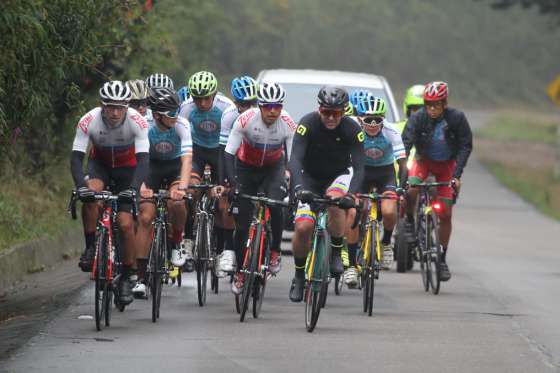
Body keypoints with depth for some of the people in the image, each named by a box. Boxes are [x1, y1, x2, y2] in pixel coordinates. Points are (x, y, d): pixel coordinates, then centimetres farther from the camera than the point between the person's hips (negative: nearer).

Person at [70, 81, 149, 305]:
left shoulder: (137, 122, -30)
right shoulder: (89, 121, -28)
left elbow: (143, 159, -35)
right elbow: (76, 158, -31)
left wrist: (133, 188, -50)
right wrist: (81, 185, -48)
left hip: (127, 168, -1)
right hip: (100, 164, 1)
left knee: (125, 223, -13)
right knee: (90, 194, -33)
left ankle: (128, 277, 2)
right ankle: (90, 248, -16)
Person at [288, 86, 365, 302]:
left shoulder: (352, 129, -22)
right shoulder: (308, 124, -24)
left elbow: (358, 167, -26)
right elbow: (295, 159, -32)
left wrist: (351, 194, -44)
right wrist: (299, 186, -50)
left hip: (339, 176, -1)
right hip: (311, 178, 1)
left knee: (335, 200, -35)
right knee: (303, 227, -15)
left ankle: (336, 252, -14)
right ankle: (299, 276, 8)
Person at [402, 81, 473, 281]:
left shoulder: (457, 118, -23)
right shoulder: (417, 118, -24)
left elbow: (465, 147, -19)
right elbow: (405, 144, -30)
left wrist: (457, 175, -29)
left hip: (447, 164, 0)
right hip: (424, 160, 0)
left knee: (445, 214, -5)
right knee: (410, 190, -31)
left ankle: (442, 259, 8)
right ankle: (410, 221, -1)